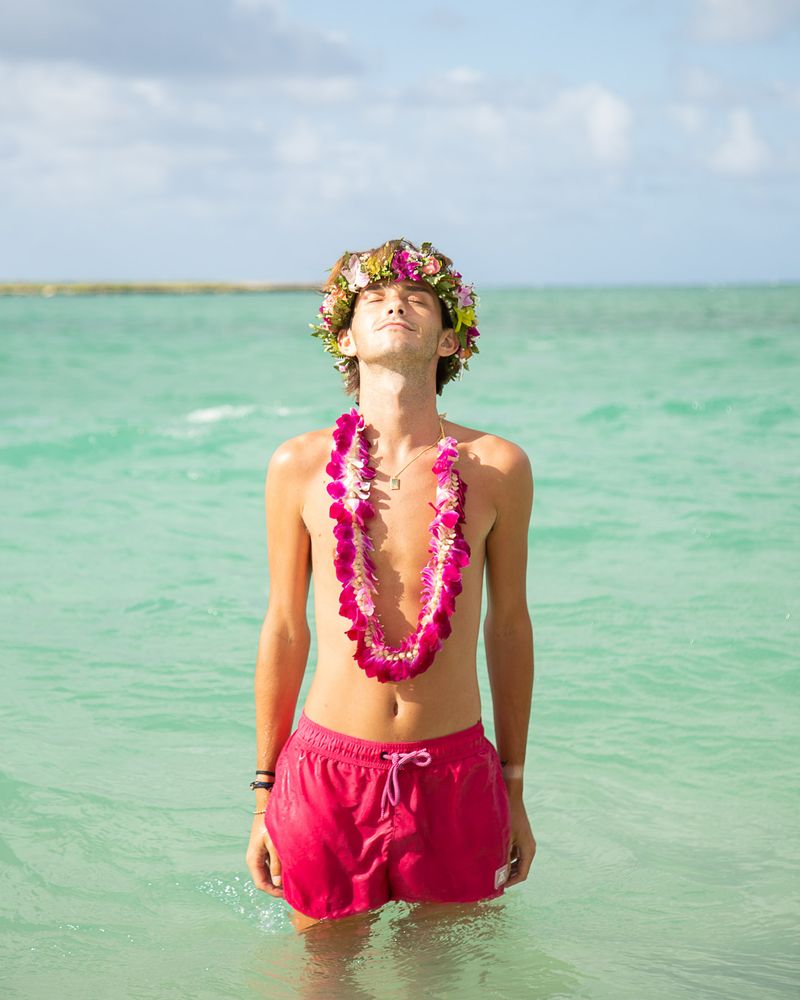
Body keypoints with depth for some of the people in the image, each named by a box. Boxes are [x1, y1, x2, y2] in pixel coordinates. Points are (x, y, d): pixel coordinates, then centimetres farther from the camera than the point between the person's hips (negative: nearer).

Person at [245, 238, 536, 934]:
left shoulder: (497, 467, -2)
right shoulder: (301, 466, -1)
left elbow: (508, 625, 7)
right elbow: (285, 628, 6)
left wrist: (514, 792, 11)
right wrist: (263, 799, 9)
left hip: (456, 774, 0)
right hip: (328, 769, 0)